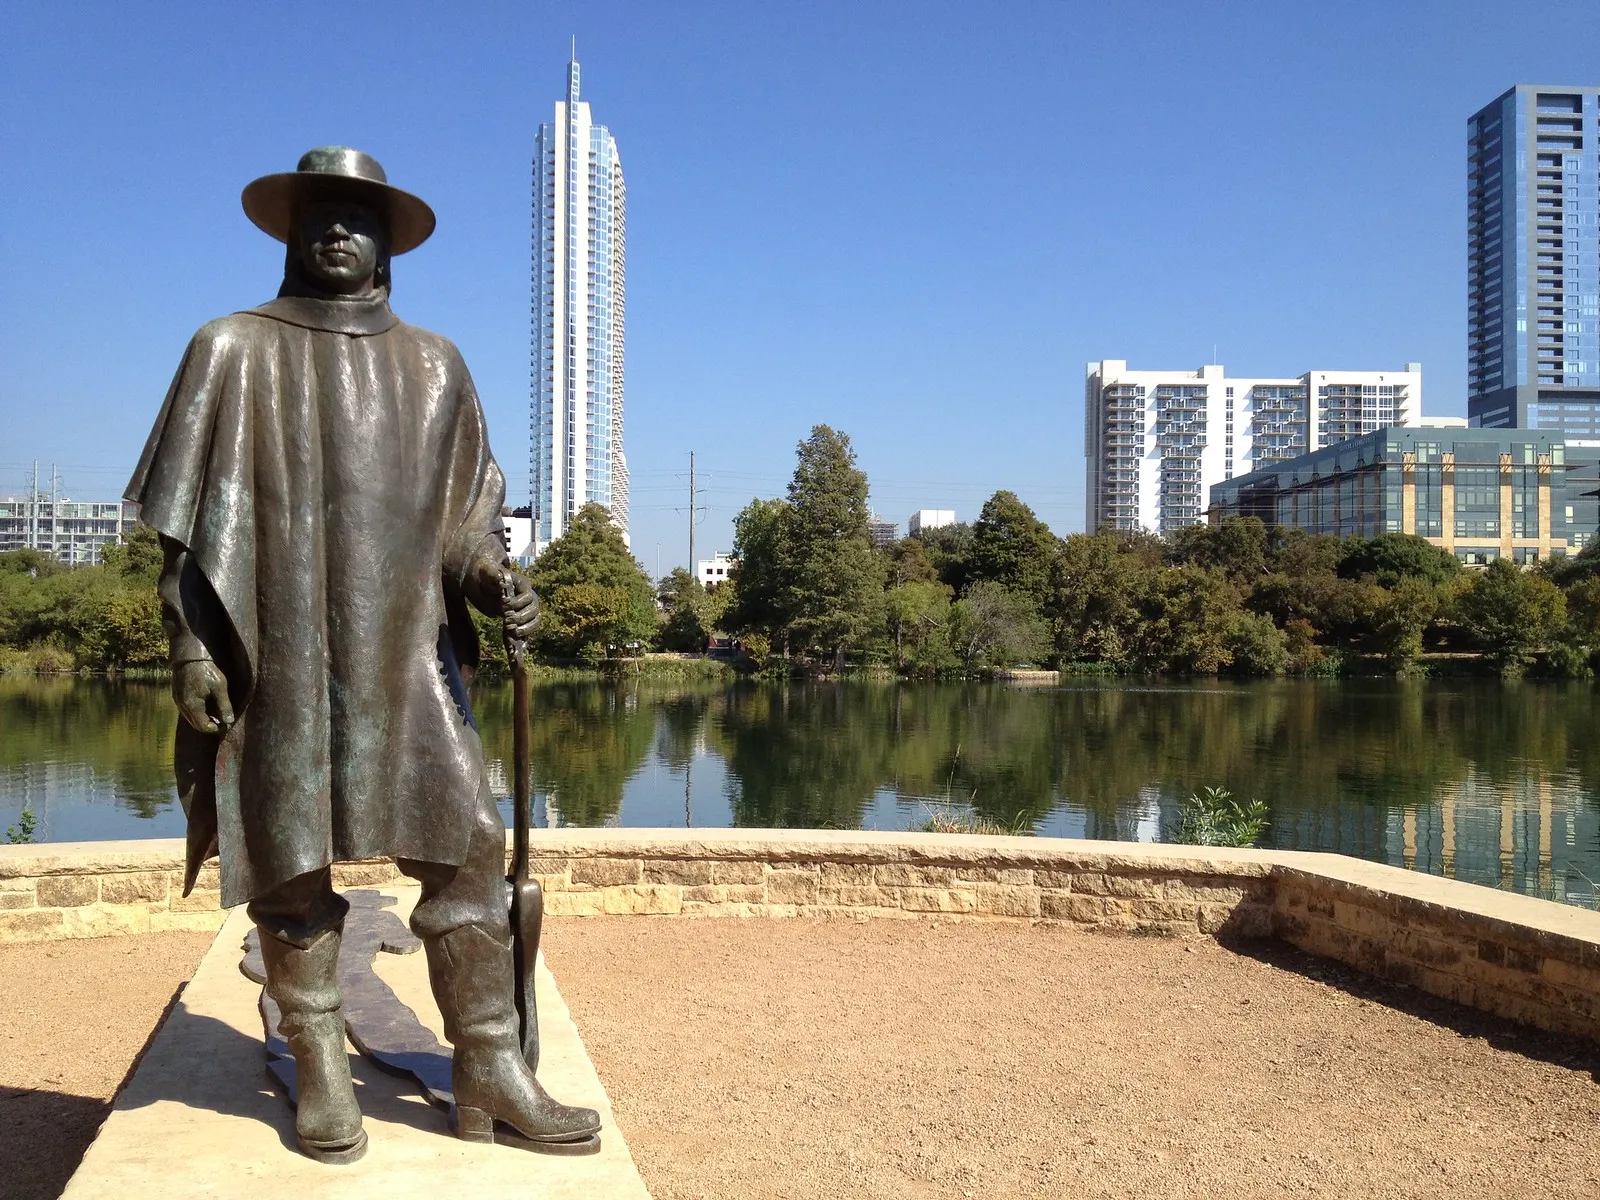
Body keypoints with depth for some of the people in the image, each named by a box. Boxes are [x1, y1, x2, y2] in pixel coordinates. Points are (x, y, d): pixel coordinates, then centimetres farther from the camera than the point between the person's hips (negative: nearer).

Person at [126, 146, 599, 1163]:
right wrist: (192, 645, -4)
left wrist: (490, 577, -5)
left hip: (407, 652, 2)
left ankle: (491, 1078, 4)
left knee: (469, 850, -5)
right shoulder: (235, 350, 8)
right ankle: (322, 1080, 16)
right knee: (292, 868, 3)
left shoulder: (434, 365, 15)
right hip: (279, 656, -1)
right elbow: (192, 520, 5)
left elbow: (461, 510, 15)